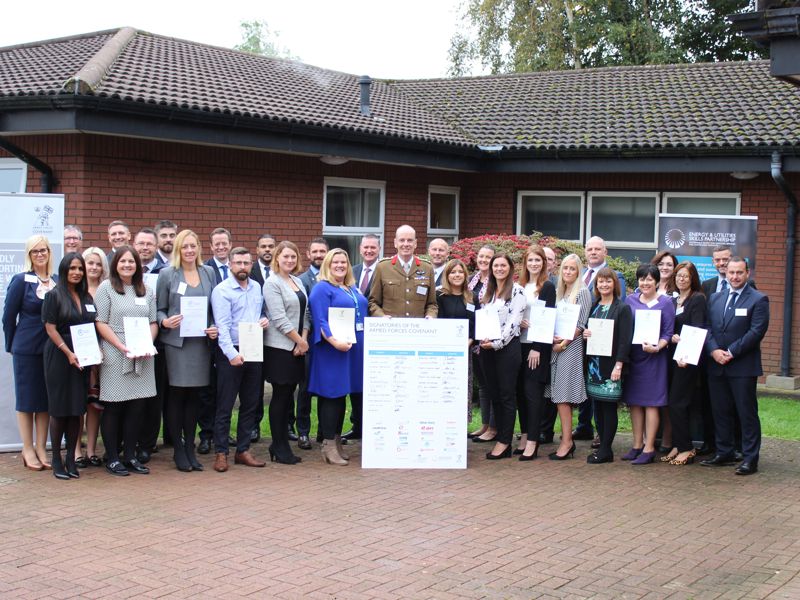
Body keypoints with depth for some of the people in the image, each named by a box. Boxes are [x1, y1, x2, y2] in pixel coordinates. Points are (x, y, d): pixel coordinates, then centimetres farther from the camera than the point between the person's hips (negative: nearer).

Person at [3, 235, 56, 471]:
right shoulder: (21, 281, -5)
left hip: (52, 348, 4)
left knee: (46, 400, 8)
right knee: (27, 399, 4)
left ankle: (41, 449, 16)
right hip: (26, 350, -3)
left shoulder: (58, 282, 5)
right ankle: (28, 450, 12)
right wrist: (12, 345, 3)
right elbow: (8, 316, -1)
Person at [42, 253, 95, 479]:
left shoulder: (87, 297, 12)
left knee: (77, 409, 5)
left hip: (82, 358, 5)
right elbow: (50, 328, -8)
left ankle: (71, 457, 11)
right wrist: (68, 353, -15)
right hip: (59, 356, -5)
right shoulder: (54, 295, -3)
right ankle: (56, 459, 8)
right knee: (59, 409, -1)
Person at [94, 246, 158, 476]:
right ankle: (112, 458, 7)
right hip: (115, 357, -4)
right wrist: (121, 346, -15)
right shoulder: (106, 287, 1)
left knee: (137, 407, 5)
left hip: (142, 358, 4)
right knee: (113, 408, 0)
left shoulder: (146, 291, 15)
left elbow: (153, 322, 15)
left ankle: (131, 456, 14)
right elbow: (100, 323, -5)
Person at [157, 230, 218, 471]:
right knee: (177, 395, 0)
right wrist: (165, 322, -17)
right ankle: (178, 449, 10)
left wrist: (215, 328, -3)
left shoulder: (208, 272, 10)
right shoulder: (167, 274, 1)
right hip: (175, 341, -3)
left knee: (194, 396, 7)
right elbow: (159, 309, 3)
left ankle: (190, 447, 17)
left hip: (201, 341, 3)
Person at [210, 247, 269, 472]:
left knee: (250, 404, 10)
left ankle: (243, 450, 19)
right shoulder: (221, 291, -9)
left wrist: (265, 320, -1)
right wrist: (231, 353, -26)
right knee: (225, 405, -1)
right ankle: (221, 453, 6)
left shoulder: (256, 288, 11)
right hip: (230, 353, -6)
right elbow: (222, 325, -17)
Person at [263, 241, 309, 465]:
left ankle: (281, 444, 17)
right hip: (280, 347, -7)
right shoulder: (272, 283, -9)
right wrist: (300, 341, -10)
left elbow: (304, 313, 12)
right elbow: (280, 319, -15)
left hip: (297, 347, 7)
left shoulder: (297, 281, 14)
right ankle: (279, 448, 7)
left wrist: (304, 340, -2)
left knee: (288, 395, 10)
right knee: (280, 396, -1)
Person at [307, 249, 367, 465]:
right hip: (332, 350, -8)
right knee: (332, 395, -5)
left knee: (342, 395, 11)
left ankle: (337, 442, 17)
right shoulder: (322, 289, -7)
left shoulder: (353, 289, 18)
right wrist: (334, 341, -28)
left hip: (354, 349, 8)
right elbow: (320, 320, -16)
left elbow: (362, 315, 23)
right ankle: (328, 446, 0)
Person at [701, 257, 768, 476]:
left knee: (747, 413, -1)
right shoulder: (715, 299, 14)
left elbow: (757, 331, -12)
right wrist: (714, 350, -9)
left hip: (743, 367, -5)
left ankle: (750, 458, 3)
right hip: (717, 366, 5)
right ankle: (724, 453, 22)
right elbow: (707, 328, 8)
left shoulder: (758, 300, -3)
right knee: (720, 412, 12)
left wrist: (731, 352, -15)